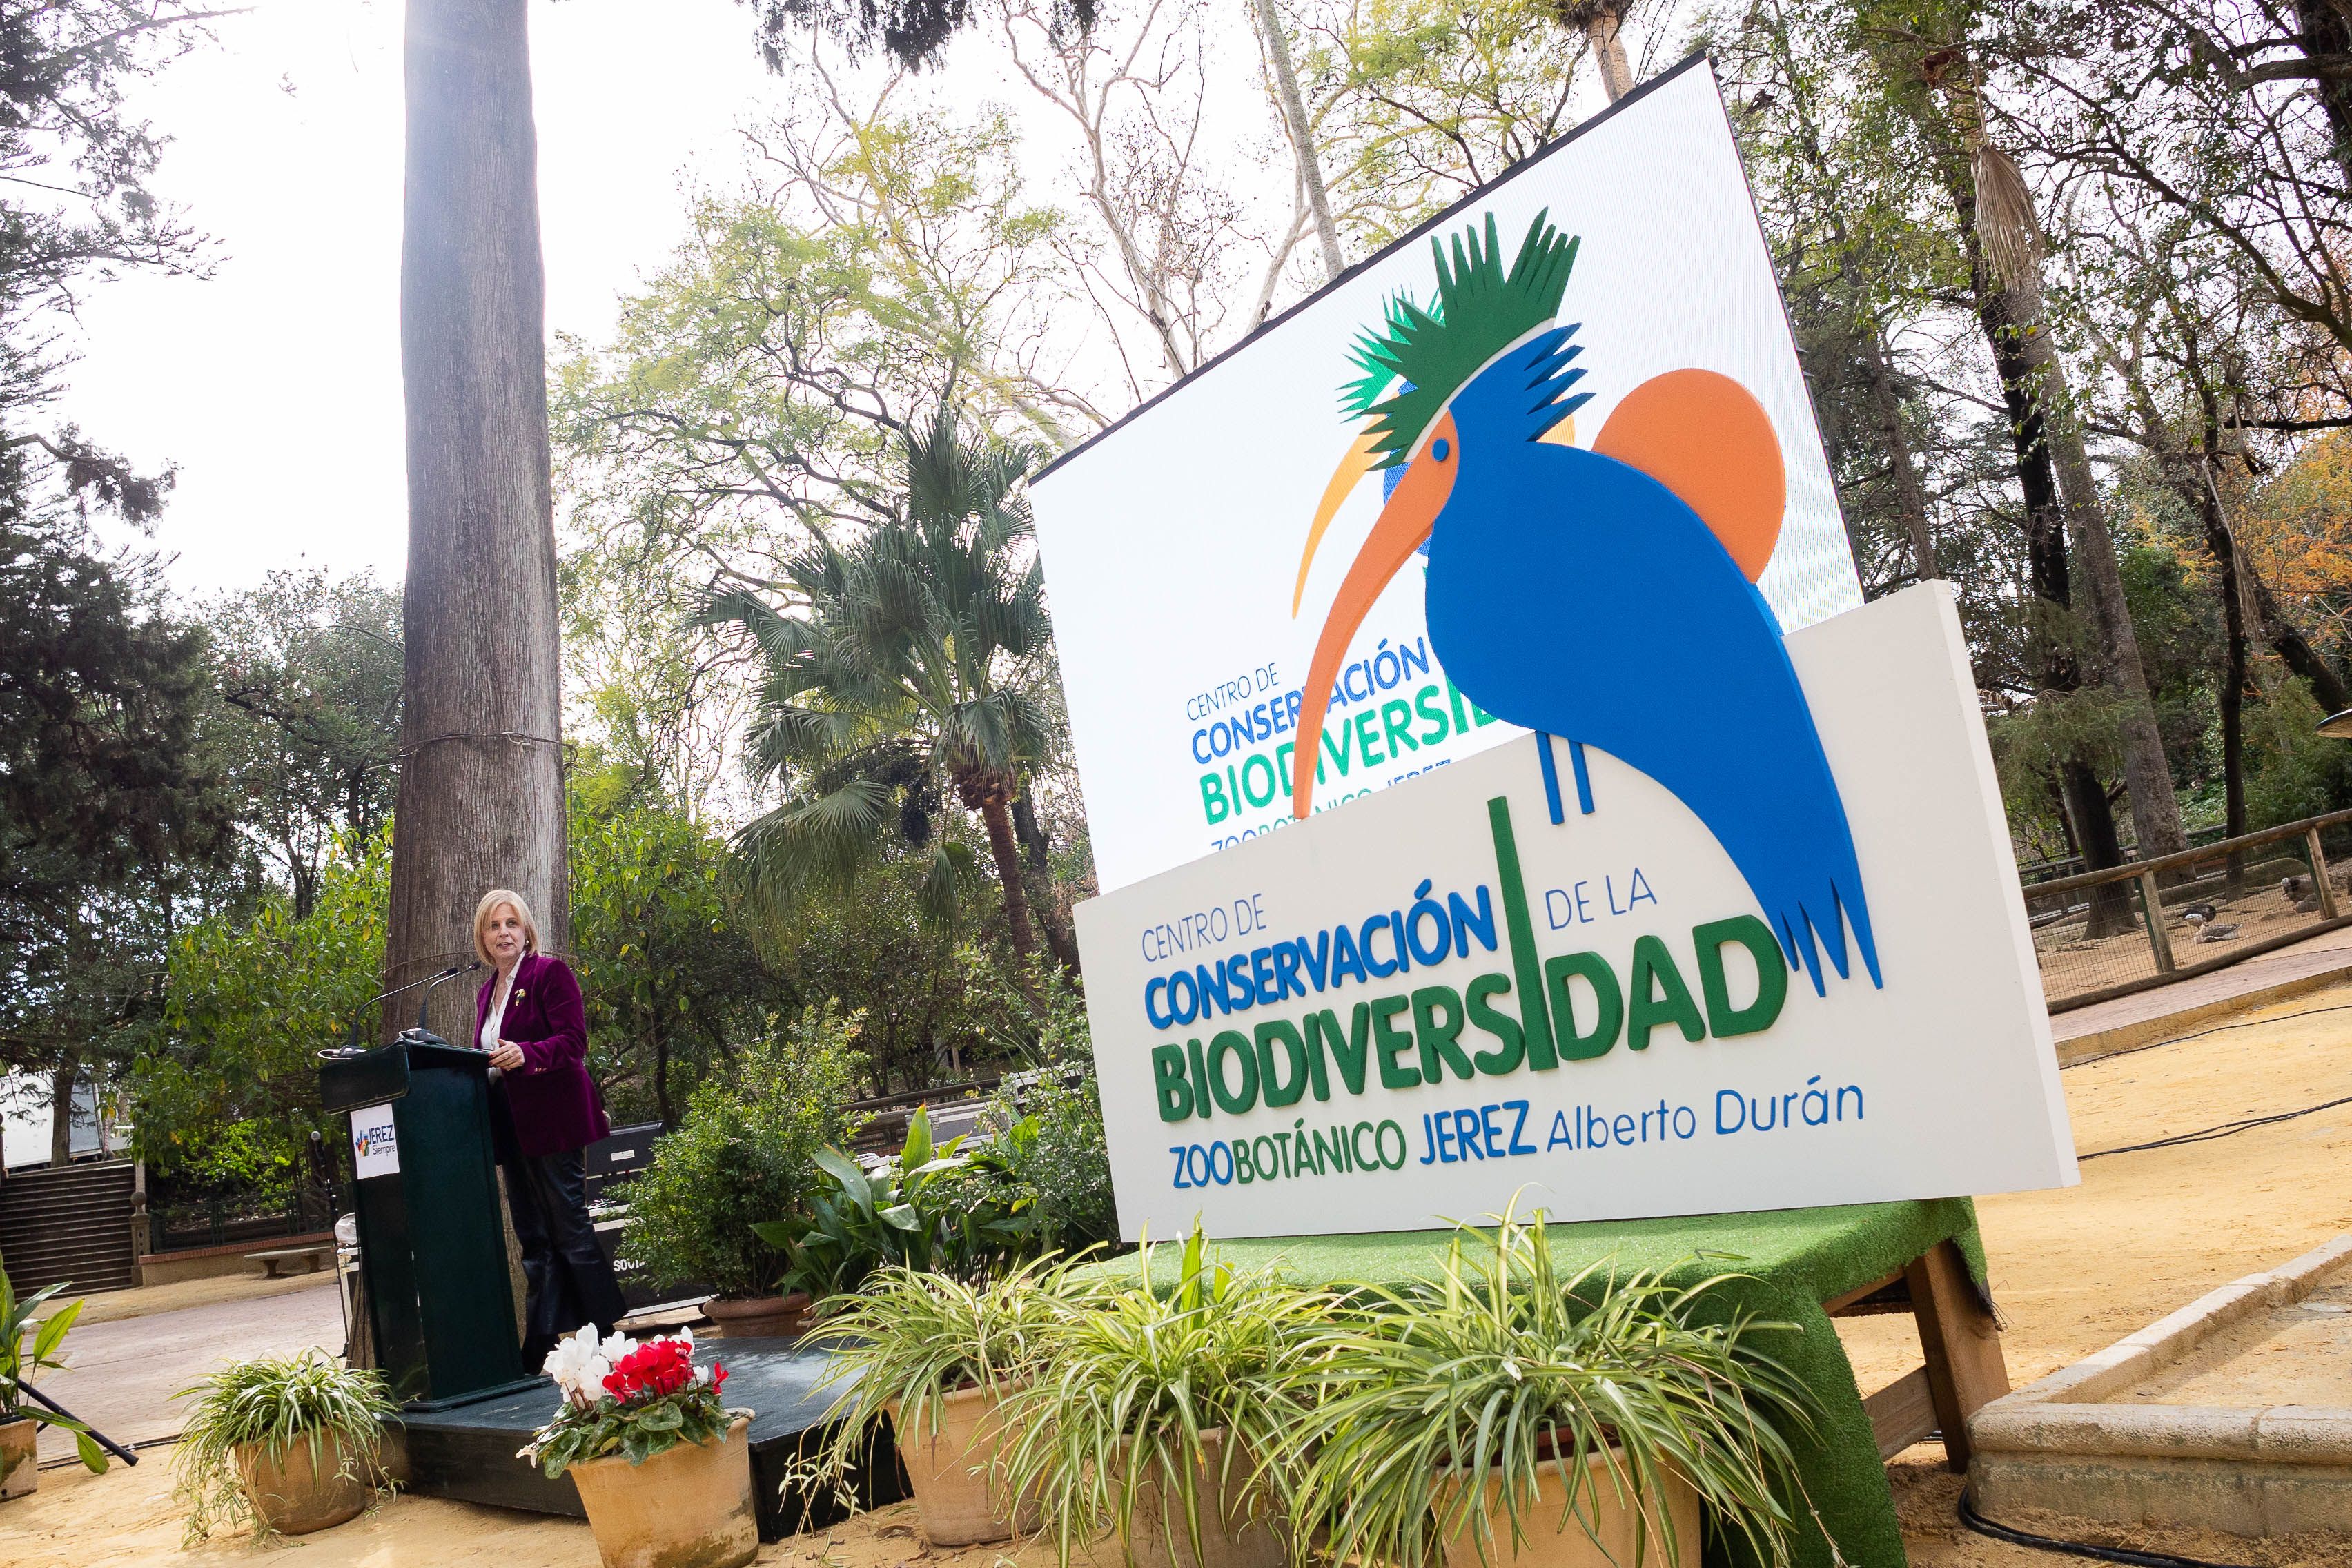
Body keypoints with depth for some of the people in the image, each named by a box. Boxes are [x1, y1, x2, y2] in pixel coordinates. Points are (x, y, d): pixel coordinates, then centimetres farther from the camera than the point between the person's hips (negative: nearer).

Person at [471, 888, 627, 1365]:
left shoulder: (550, 972, -5)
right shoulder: (487, 992, 18)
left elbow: (573, 1040, -15)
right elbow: (488, 1057, 22)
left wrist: (525, 1054, -30)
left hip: (551, 1119, -7)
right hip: (512, 1127, 8)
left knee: (569, 1227, -6)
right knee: (533, 1237, 9)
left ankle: (605, 1334, 2)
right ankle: (541, 1343, 12)